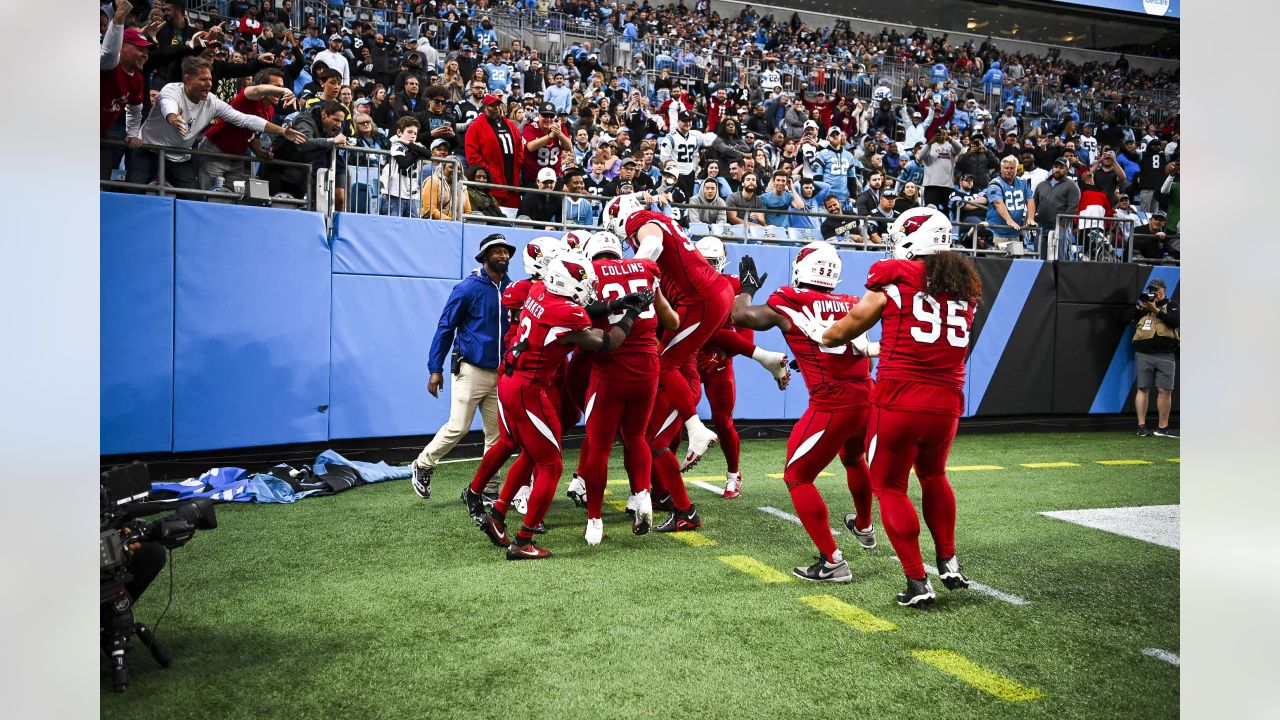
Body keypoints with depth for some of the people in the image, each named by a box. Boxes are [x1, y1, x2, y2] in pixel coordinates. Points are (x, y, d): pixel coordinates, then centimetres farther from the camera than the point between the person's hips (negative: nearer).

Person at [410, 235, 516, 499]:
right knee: (458, 427, -7)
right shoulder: (468, 288, -7)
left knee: (497, 435, 7)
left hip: (501, 374, 5)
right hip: (471, 370, -5)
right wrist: (435, 369, -8)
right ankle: (423, 465, 18)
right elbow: (445, 327, -4)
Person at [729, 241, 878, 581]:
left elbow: (741, 316, 6)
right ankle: (864, 528, 57)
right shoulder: (851, 304, 10)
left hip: (832, 407, -7)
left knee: (797, 478, 5)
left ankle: (832, 562, 1)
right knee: (853, 458, 33)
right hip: (867, 398, 7)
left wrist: (747, 286, 23)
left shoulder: (789, 302, -5)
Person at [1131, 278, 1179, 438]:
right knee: (1143, 389, -2)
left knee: (1165, 390, -2)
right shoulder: (1143, 305, 18)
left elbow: (1175, 321, -6)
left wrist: (1155, 310, -12)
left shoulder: (1171, 305, 12)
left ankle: (1163, 428, 5)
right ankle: (1141, 426, 1)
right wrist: (1139, 307, -7)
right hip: (1143, 354, 1)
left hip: (1166, 355, -1)